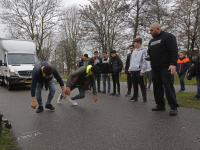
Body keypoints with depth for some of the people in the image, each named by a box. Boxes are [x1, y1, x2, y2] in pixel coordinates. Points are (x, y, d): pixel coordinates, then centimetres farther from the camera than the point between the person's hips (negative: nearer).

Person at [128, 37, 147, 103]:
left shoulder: (144, 50, -4)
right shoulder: (134, 51, 18)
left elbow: (144, 61, -11)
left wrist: (142, 71, -16)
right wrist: (130, 69, 14)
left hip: (138, 70, -7)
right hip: (133, 70, 7)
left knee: (141, 85, -3)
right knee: (135, 84, 12)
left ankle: (144, 98, 2)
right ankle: (135, 97, 21)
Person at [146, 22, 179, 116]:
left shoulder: (168, 37, -2)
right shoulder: (151, 41, 21)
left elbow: (174, 51, -11)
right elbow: (150, 52, 30)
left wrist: (173, 64, -21)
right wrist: (149, 57, 7)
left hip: (166, 67, -7)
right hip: (155, 68, 8)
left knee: (168, 87, -9)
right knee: (157, 87, 8)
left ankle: (173, 107, 0)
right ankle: (160, 105, 18)